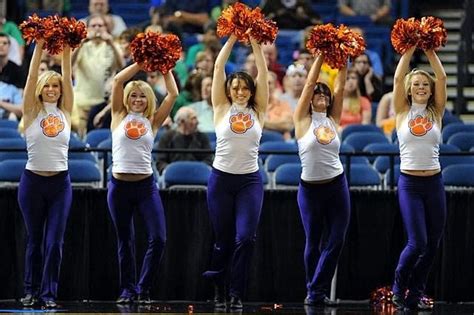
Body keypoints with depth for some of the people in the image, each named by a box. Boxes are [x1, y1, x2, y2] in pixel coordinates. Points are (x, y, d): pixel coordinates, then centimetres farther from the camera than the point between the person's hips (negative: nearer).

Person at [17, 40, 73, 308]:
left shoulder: (65, 112, 5)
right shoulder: (32, 112, 0)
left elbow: (68, 78, -1)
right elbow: (32, 77, -8)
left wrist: (67, 51, -10)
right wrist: (39, 47, -14)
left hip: (60, 182, 1)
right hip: (33, 180, -1)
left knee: (55, 242, -2)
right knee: (34, 240, 7)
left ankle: (49, 293, 2)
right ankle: (31, 290, 17)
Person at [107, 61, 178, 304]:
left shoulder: (153, 122, 9)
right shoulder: (119, 117, 7)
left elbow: (173, 94, 4)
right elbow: (117, 81, -1)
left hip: (146, 185, 1)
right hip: (119, 185, -1)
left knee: (158, 239, -8)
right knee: (125, 241, 7)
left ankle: (143, 289, 4)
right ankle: (128, 290, 16)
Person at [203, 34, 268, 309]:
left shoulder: (258, 111, 5)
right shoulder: (222, 109, 3)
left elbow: (263, 72, -1)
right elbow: (219, 67, -1)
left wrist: (255, 43, -5)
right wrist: (232, 39, -3)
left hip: (250, 181, 0)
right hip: (221, 179, 0)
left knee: (245, 238, -11)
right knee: (224, 240, 6)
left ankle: (237, 294, -4)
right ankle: (219, 290, 23)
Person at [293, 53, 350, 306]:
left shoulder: (333, 120, 7)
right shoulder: (302, 120, -2)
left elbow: (340, 86, 1)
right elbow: (310, 83, -8)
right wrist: (320, 56, -10)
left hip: (337, 185, 3)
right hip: (310, 188, -3)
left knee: (336, 240, -3)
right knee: (313, 242, 6)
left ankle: (317, 292, 3)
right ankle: (314, 291, 20)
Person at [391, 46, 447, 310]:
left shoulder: (436, 112, 7)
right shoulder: (403, 112, 2)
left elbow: (442, 78, -2)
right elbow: (398, 78, -7)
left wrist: (430, 51, -3)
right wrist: (410, 50, -6)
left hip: (434, 183, 3)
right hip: (410, 184, -3)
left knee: (433, 244, 6)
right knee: (417, 243, -10)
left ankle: (416, 292, 22)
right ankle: (399, 286, 15)